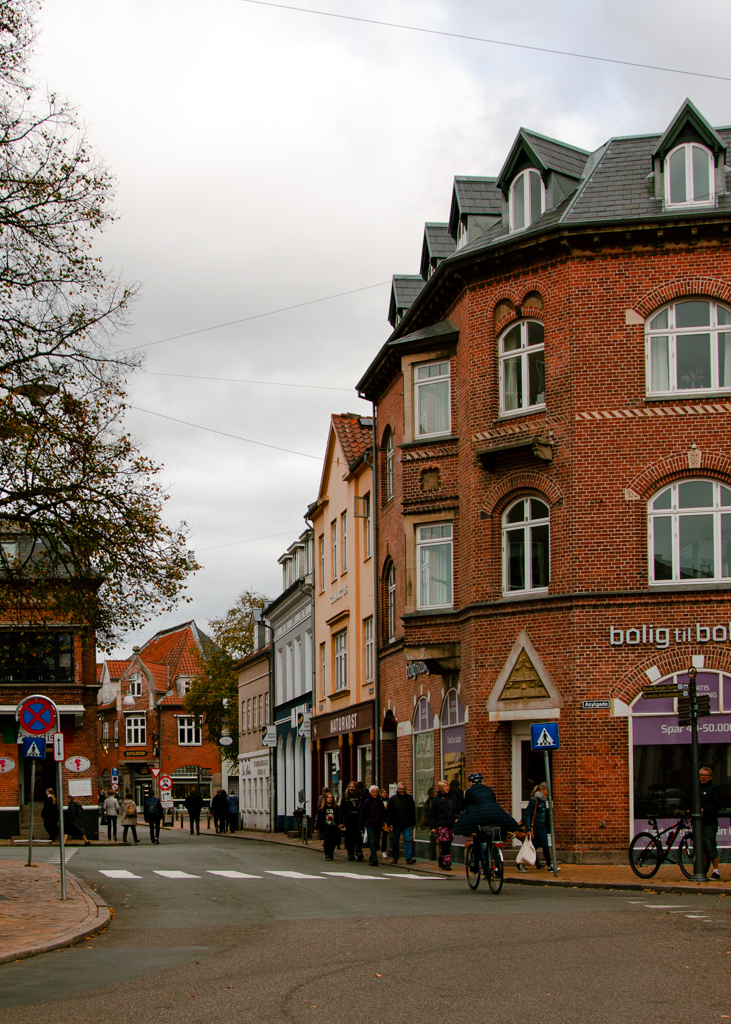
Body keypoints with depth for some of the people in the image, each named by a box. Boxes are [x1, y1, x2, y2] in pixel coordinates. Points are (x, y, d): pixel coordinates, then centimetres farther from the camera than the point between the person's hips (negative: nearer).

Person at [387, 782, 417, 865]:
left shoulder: (409, 798, 7)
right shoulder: (393, 799, 3)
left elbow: (413, 811, 12)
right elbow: (389, 813, 4)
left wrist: (413, 823, 9)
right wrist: (390, 823, -4)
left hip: (407, 825, 0)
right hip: (396, 825, 0)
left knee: (408, 840, -9)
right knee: (395, 841, 7)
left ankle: (409, 858, -12)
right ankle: (395, 858, 18)